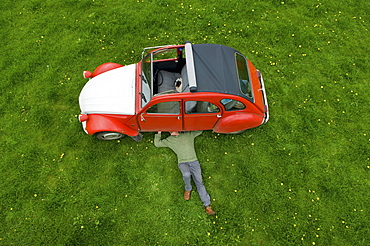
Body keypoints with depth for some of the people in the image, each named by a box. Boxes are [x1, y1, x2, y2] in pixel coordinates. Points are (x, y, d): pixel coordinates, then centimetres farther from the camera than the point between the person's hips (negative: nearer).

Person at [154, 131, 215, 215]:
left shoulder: (189, 135, 13)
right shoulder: (169, 140, 15)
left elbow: (200, 131, 21)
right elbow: (157, 143, 17)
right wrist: (159, 133, 14)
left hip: (193, 161, 1)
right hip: (182, 163, -1)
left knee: (199, 182, -9)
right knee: (186, 174, -33)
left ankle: (207, 205, -7)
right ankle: (188, 189, -3)